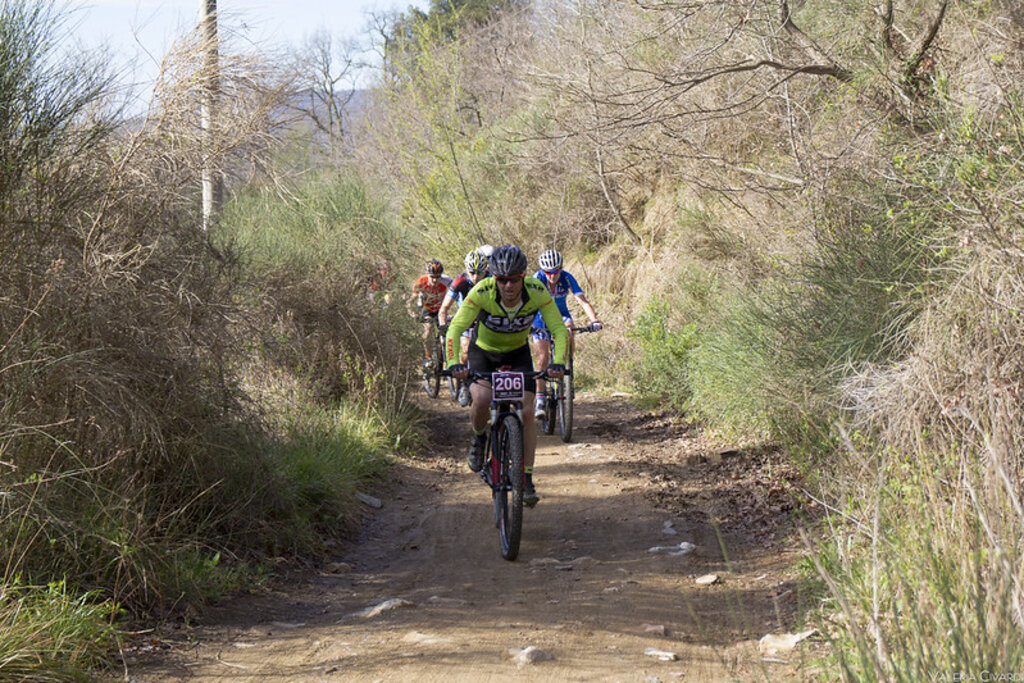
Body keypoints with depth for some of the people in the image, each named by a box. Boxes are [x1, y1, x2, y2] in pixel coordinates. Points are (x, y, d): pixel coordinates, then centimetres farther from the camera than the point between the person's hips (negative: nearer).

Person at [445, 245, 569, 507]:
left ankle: (527, 479, -1)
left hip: (518, 353, 1)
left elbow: (559, 330, -25)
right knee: (482, 400, -28)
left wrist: (558, 362, -42)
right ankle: (479, 437, 6)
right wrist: (453, 363, -48)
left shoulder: (537, 292, -27)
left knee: (526, 413, -12)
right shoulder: (481, 292, -32)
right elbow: (455, 329, -33)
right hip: (483, 351, -1)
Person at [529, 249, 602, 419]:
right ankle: (540, 399, -6)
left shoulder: (567, 278, -21)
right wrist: (529, 324, -52)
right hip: (541, 318, -1)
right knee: (543, 358, -14)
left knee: (568, 332, -31)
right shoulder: (537, 278, -25)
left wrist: (594, 320, -45)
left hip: (560, 314, 1)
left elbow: (582, 300, -29)